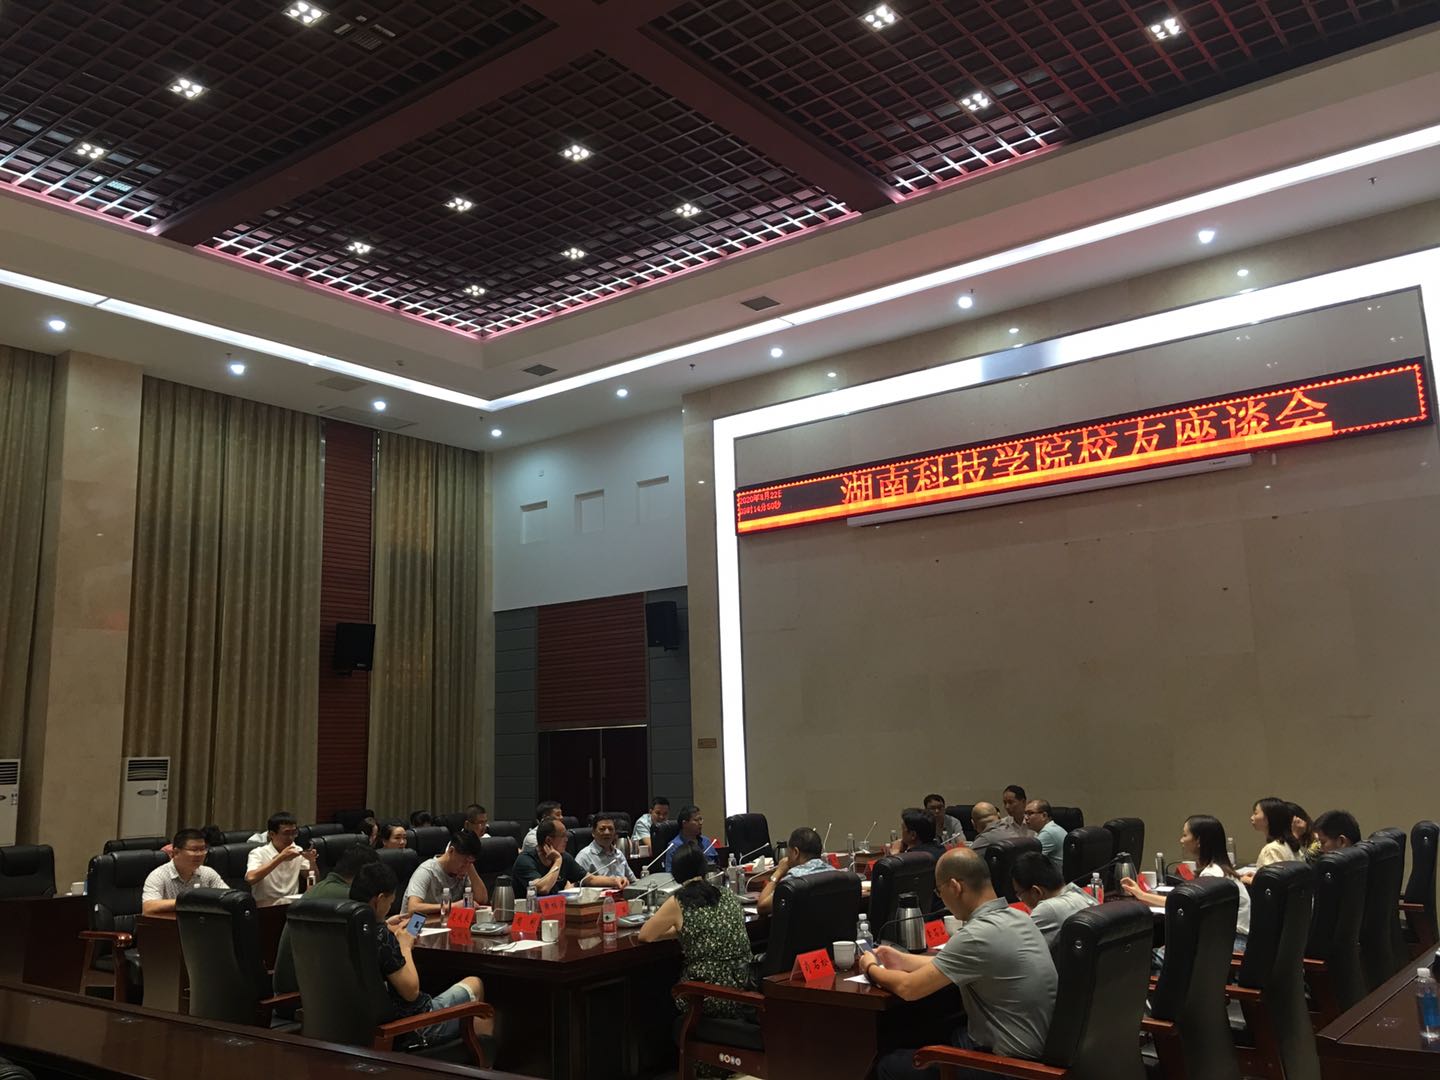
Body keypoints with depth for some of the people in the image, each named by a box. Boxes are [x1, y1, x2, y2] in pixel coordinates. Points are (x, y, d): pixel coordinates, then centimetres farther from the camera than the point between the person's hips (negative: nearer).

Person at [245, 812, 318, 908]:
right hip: (267, 909, -4)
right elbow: (250, 878, -25)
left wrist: (312, 861, -7)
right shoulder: (258, 854, -5)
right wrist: (280, 858, -25)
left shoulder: (298, 851, 9)